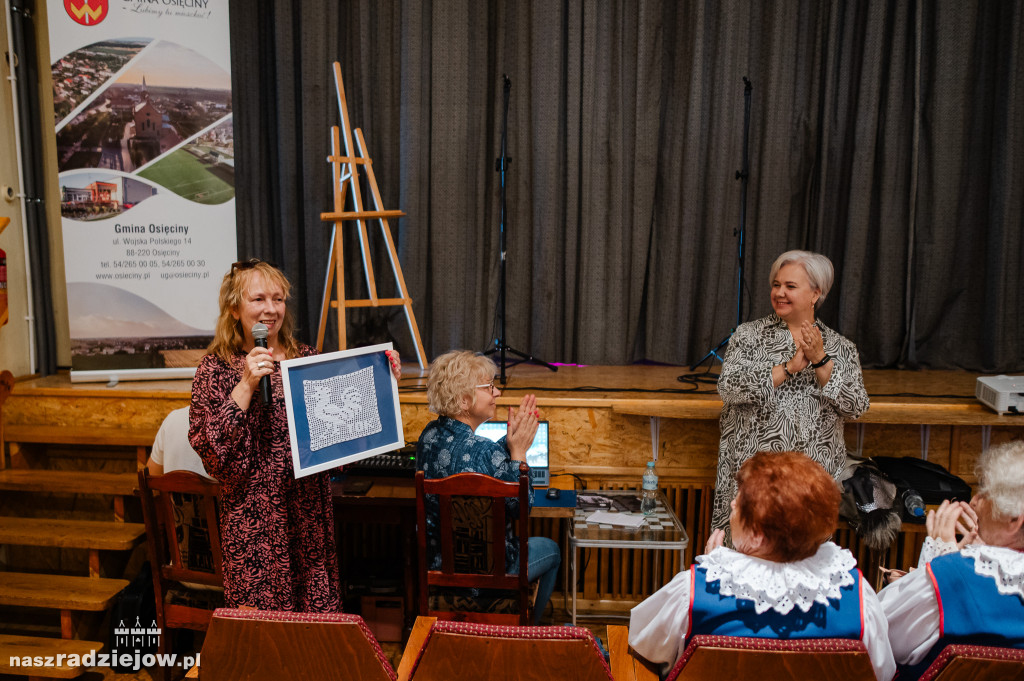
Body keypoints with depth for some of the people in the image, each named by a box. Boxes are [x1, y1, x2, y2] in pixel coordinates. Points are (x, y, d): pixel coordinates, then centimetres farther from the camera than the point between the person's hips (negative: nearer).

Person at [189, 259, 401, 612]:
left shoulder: (306, 358, 9)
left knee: (319, 614, 9)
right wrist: (246, 384, -19)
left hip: (310, 514, 3)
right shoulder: (216, 369, -1)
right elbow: (208, 446, -12)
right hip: (255, 519, -3)